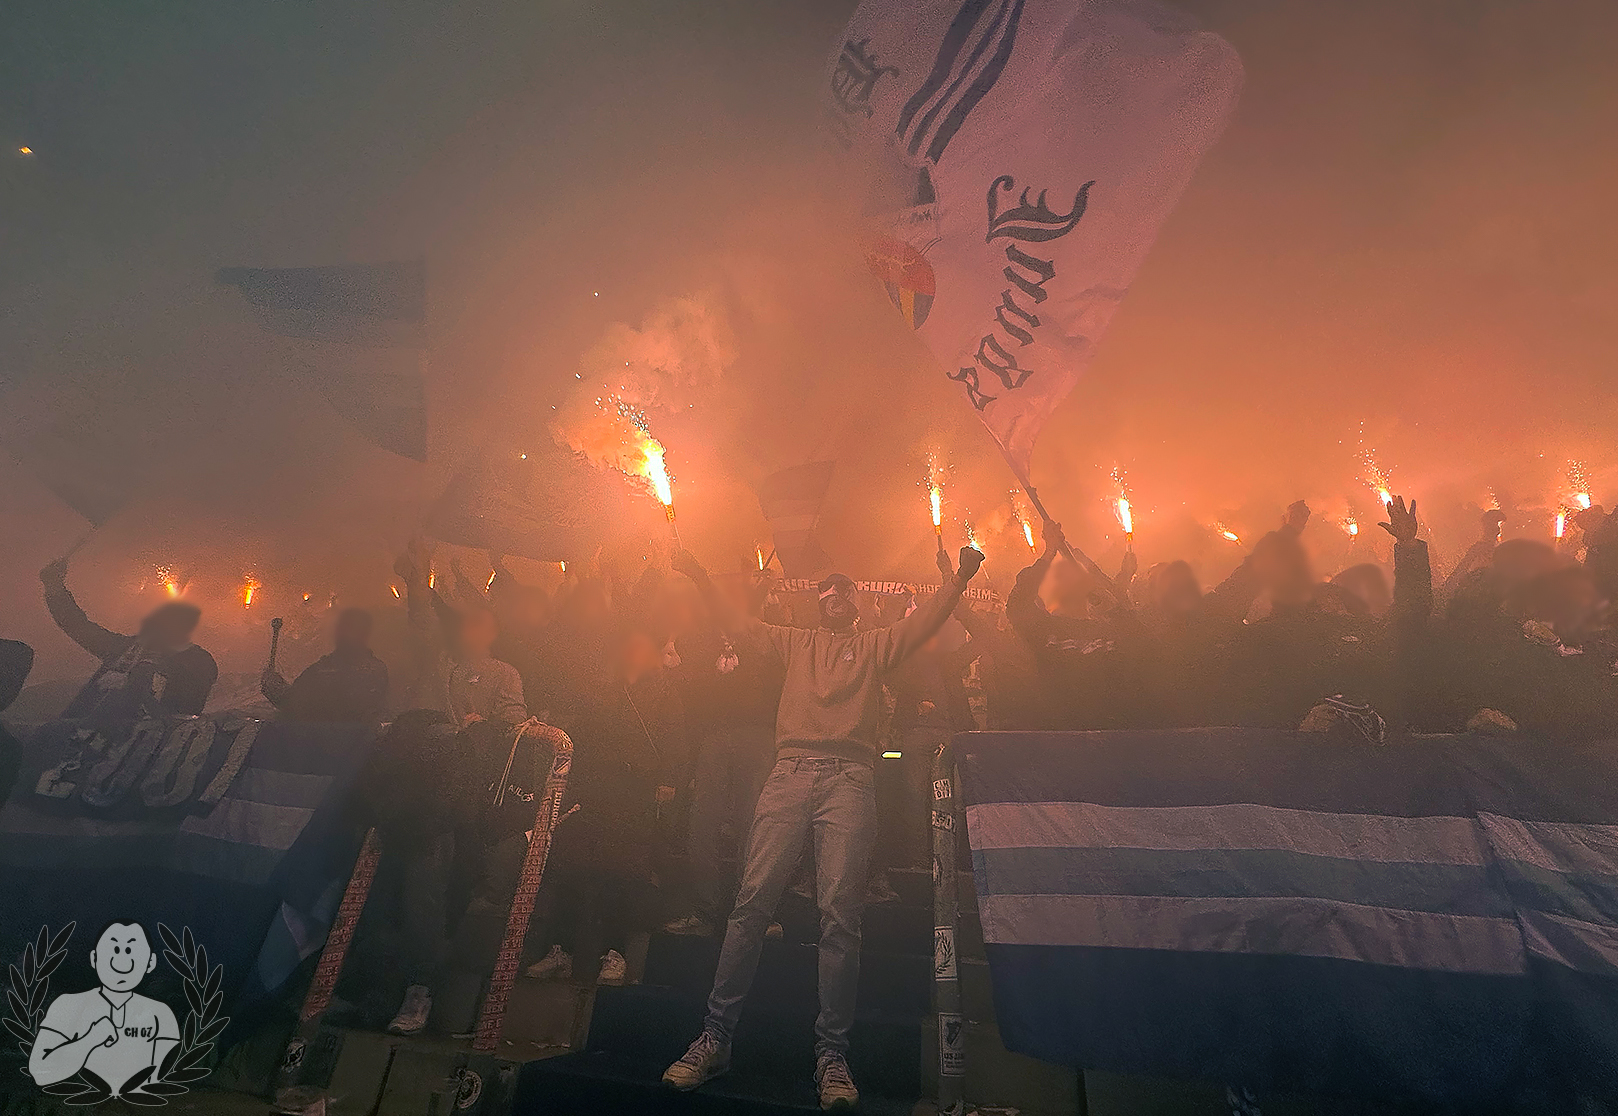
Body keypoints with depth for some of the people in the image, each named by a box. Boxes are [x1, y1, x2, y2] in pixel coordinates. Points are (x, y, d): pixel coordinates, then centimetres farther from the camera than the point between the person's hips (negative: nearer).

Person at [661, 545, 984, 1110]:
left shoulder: (876, 645, 21)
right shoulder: (797, 642, 25)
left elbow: (926, 620, 8)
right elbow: (739, 625, 25)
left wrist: (958, 578, -8)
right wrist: (698, 575, 22)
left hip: (849, 777, -1)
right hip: (791, 772, 2)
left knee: (840, 910, -7)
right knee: (753, 898, -6)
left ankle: (831, 1052, 5)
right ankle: (714, 1036, 4)